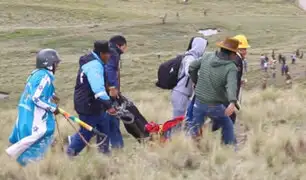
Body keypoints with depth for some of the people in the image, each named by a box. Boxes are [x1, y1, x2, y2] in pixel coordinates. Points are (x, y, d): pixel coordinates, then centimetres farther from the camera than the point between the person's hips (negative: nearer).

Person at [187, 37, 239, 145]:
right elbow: (231, 85, -34)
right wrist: (232, 102, -50)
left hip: (199, 103, 3)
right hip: (215, 106, -3)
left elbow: (192, 67, 10)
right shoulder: (231, 68, -17)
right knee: (228, 127, 19)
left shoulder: (207, 57, -2)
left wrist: (196, 82, 27)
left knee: (194, 128, 12)